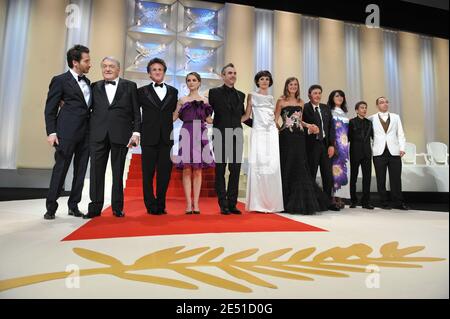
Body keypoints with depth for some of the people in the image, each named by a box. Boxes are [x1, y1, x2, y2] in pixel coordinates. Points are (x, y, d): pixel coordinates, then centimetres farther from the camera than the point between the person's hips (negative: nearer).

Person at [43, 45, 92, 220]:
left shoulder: (87, 82, 16)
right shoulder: (60, 80, -1)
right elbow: (50, 109, -3)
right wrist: (51, 132, -11)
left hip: (86, 133, 6)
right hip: (67, 133, -6)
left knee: (81, 171, 7)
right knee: (60, 169, -1)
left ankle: (73, 205, 18)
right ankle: (51, 207, 10)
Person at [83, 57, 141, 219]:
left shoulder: (130, 86, 7)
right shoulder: (95, 87, 14)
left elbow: (136, 112, 3)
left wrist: (136, 132, -6)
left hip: (121, 135, -2)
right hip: (98, 135, 2)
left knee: (118, 172, 5)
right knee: (96, 171, 2)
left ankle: (117, 207, 14)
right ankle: (95, 207, 11)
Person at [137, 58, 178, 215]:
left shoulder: (173, 91, 14)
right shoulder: (142, 91, 8)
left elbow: (175, 112, 16)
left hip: (167, 137, 2)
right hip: (149, 137, -1)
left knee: (164, 173, 3)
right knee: (148, 173, 1)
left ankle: (161, 205, 14)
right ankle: (151, 206, 10)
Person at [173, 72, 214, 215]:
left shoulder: (205, 100, 15)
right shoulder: (182, 100, 14)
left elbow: (208, 119, 13)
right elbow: (173, 117, 11)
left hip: (200, 135, 1)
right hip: (186, 134, 0)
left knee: (198, 170, 1)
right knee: (187, 169, -5)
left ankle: (196, 204, 4)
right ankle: (188, 204, -1)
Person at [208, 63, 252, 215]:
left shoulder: (240, 95, 15)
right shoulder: (214, 92, 3)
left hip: (236, 136, 4)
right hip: (221, 136, -4)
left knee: (235, 171, 5)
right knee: (220, 171, 3)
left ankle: (232, 203, 15)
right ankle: (223, 204, 12)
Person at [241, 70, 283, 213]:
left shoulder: (271, 98, 20)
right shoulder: (252, 96, 11)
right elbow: (247, 115, 3)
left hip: (272, 133, 3)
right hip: (258, 132, -3)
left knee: (273, 165, -2)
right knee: (258, 165, -8)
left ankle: (272, 202, 6)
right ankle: (258, 203, -1)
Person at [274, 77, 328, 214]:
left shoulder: (301, 102, 17)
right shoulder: (281, 101, 4)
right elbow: (275, 120, -1)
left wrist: (308, 125, 6)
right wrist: (280, 130, -16)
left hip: (299, 138, 4)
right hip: (286, 138, -4)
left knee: (300, 168, 3)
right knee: (288, 168, -2)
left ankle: (301, 202, 13)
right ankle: (287, 203, 9)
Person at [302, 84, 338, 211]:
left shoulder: (326, 108, 14)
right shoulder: (304, 108, -4)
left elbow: (331, 127, 11)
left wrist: (331, 145, 3)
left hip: (325, 145, 6)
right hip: (312, 145, -5)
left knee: (328, 175, 8)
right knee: (311, 175, 1)